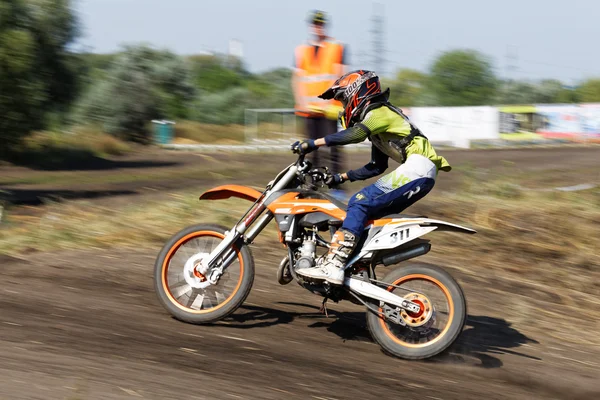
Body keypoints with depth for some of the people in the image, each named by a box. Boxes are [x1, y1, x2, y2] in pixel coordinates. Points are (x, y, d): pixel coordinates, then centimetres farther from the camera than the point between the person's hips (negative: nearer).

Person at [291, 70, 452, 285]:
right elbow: (377, 167, 30)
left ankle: (333, 265, -28)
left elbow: (355, 134, -25)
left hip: (418, 168, -10)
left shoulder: (380, 112, -3)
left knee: (360, 202, -18)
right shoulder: (376, 117, 27)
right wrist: (342, 177, 23)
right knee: (366, 211, 9)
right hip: (420, 174, 10)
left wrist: (312, 144, -26)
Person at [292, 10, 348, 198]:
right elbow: (297, 78, 7)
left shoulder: (337, 48, 3)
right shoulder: (301, 50, 13)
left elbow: (338, 76, -5)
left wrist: (328, 100, -16)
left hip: (329, 107, -3)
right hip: (308, 108, 4)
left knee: (332, 145, -10)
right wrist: (302, 102, -7)